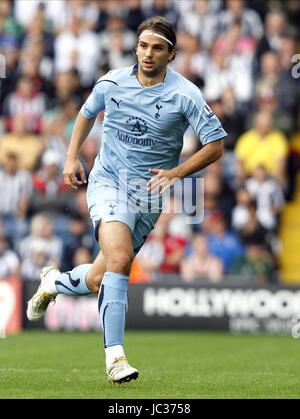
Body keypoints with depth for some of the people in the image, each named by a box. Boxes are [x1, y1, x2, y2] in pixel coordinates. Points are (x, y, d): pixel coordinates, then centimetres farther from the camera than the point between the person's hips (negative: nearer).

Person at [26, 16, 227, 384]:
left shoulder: (185, 95, -9)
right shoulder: (112, 83, -1)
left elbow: (215, 146, -5)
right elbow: (87, 113, 20)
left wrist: (176, 172, -17)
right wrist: (71, 157, 12)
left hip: (148, 193, 1)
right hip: (107, 179, -1)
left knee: (98, 281, 4)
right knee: (119, 258, -28)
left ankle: (53, 282, 40)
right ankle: (114, 356, -27)